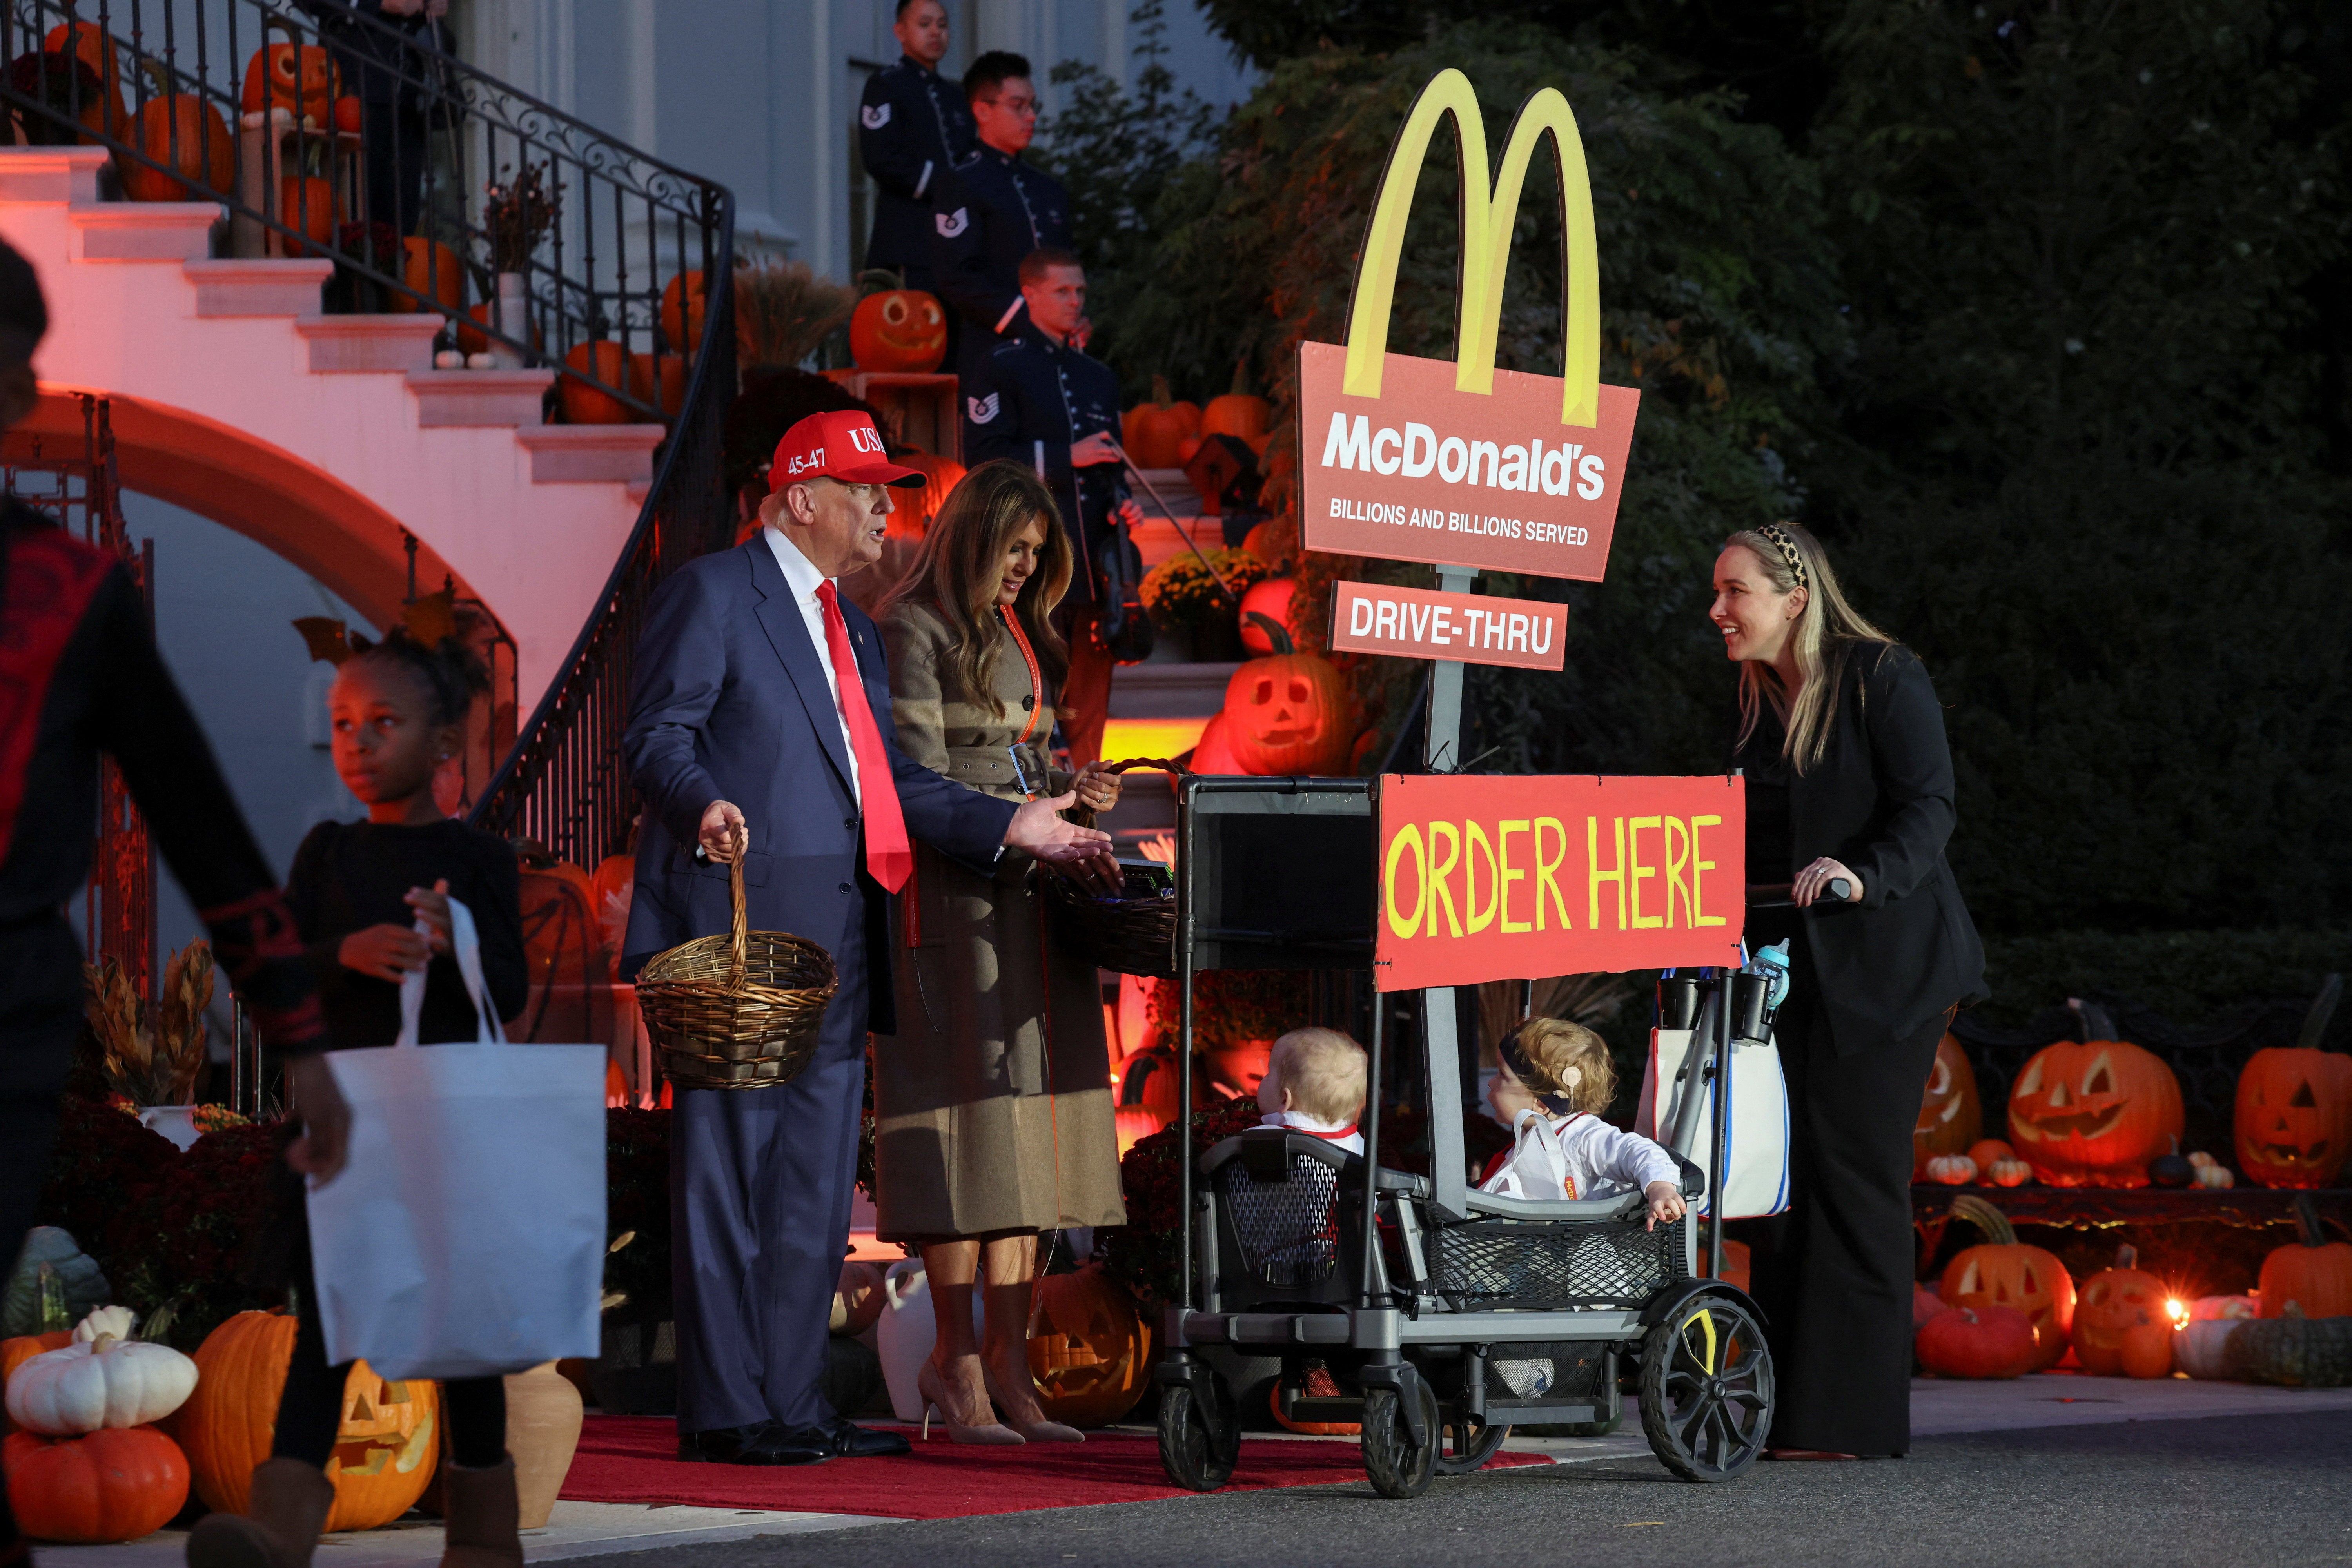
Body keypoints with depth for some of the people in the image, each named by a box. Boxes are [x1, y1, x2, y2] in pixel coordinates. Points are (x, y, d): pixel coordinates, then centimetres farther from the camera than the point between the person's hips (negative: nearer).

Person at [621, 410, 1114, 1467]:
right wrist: (702, 805, -29)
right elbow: (657, 735, -10)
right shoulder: (711, 593, -2)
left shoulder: (852, 629, 24)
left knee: (816, 1183, 9)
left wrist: (1012, 824, 12)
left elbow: (891, 779, 21)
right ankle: (723, 1411, -6)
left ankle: (792, 1402, 13)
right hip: (742, 929, -9)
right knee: (729, 1170, -7)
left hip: (835, 940, 9)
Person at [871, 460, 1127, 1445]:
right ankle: (956, 1356, -6)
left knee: (1026, 1131, 3)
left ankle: (1006, 1358, 3)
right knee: (972, 1115, -9)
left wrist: (1073, 796, 4)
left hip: (1030, 896, 8)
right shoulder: (915, 629, -3)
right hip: (955, 896, -8)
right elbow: (924, 782, -9)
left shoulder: (1023, 636, 22)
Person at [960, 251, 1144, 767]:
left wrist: (1123, 503, 8)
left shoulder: (1098, 377, 22)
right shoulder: (1002, 370, 0)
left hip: (1092, 562, 7)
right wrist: (1066, 457, -14)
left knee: (1088, 701, 6)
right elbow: (985, 457, -11)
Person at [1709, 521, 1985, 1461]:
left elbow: (1928, 808, -16)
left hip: (1883, 963, -7)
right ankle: (1785, 1406, 7)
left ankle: (1847, 1417, -7)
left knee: (1851, 1176, -9)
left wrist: (1865, 875, -32)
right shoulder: (1760, 701, 15)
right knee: (1782, 1179, 3)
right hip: (1792, 963, 7)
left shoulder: (1884, 679, -8)